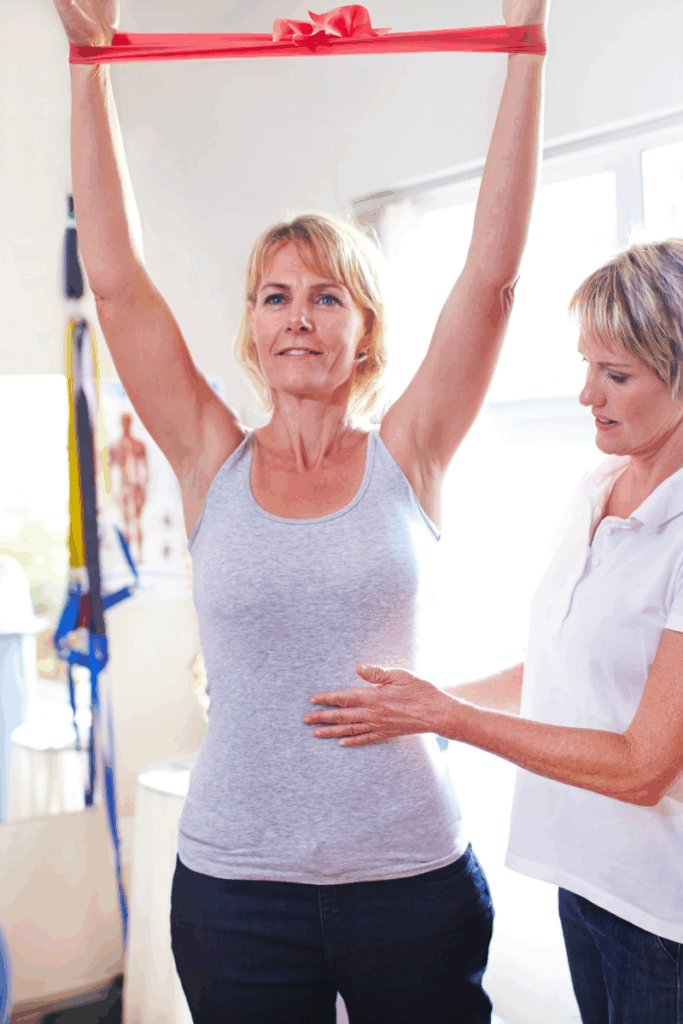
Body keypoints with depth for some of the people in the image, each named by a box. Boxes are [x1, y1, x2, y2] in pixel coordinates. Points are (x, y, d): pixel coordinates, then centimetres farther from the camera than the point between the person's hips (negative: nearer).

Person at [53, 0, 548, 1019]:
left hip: (413, 871, 0)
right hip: (236, 881, 1)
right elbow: (115, 277, -3)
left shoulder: (406, 458, -2)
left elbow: (493, 272, -6)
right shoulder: (214, 466, -1)